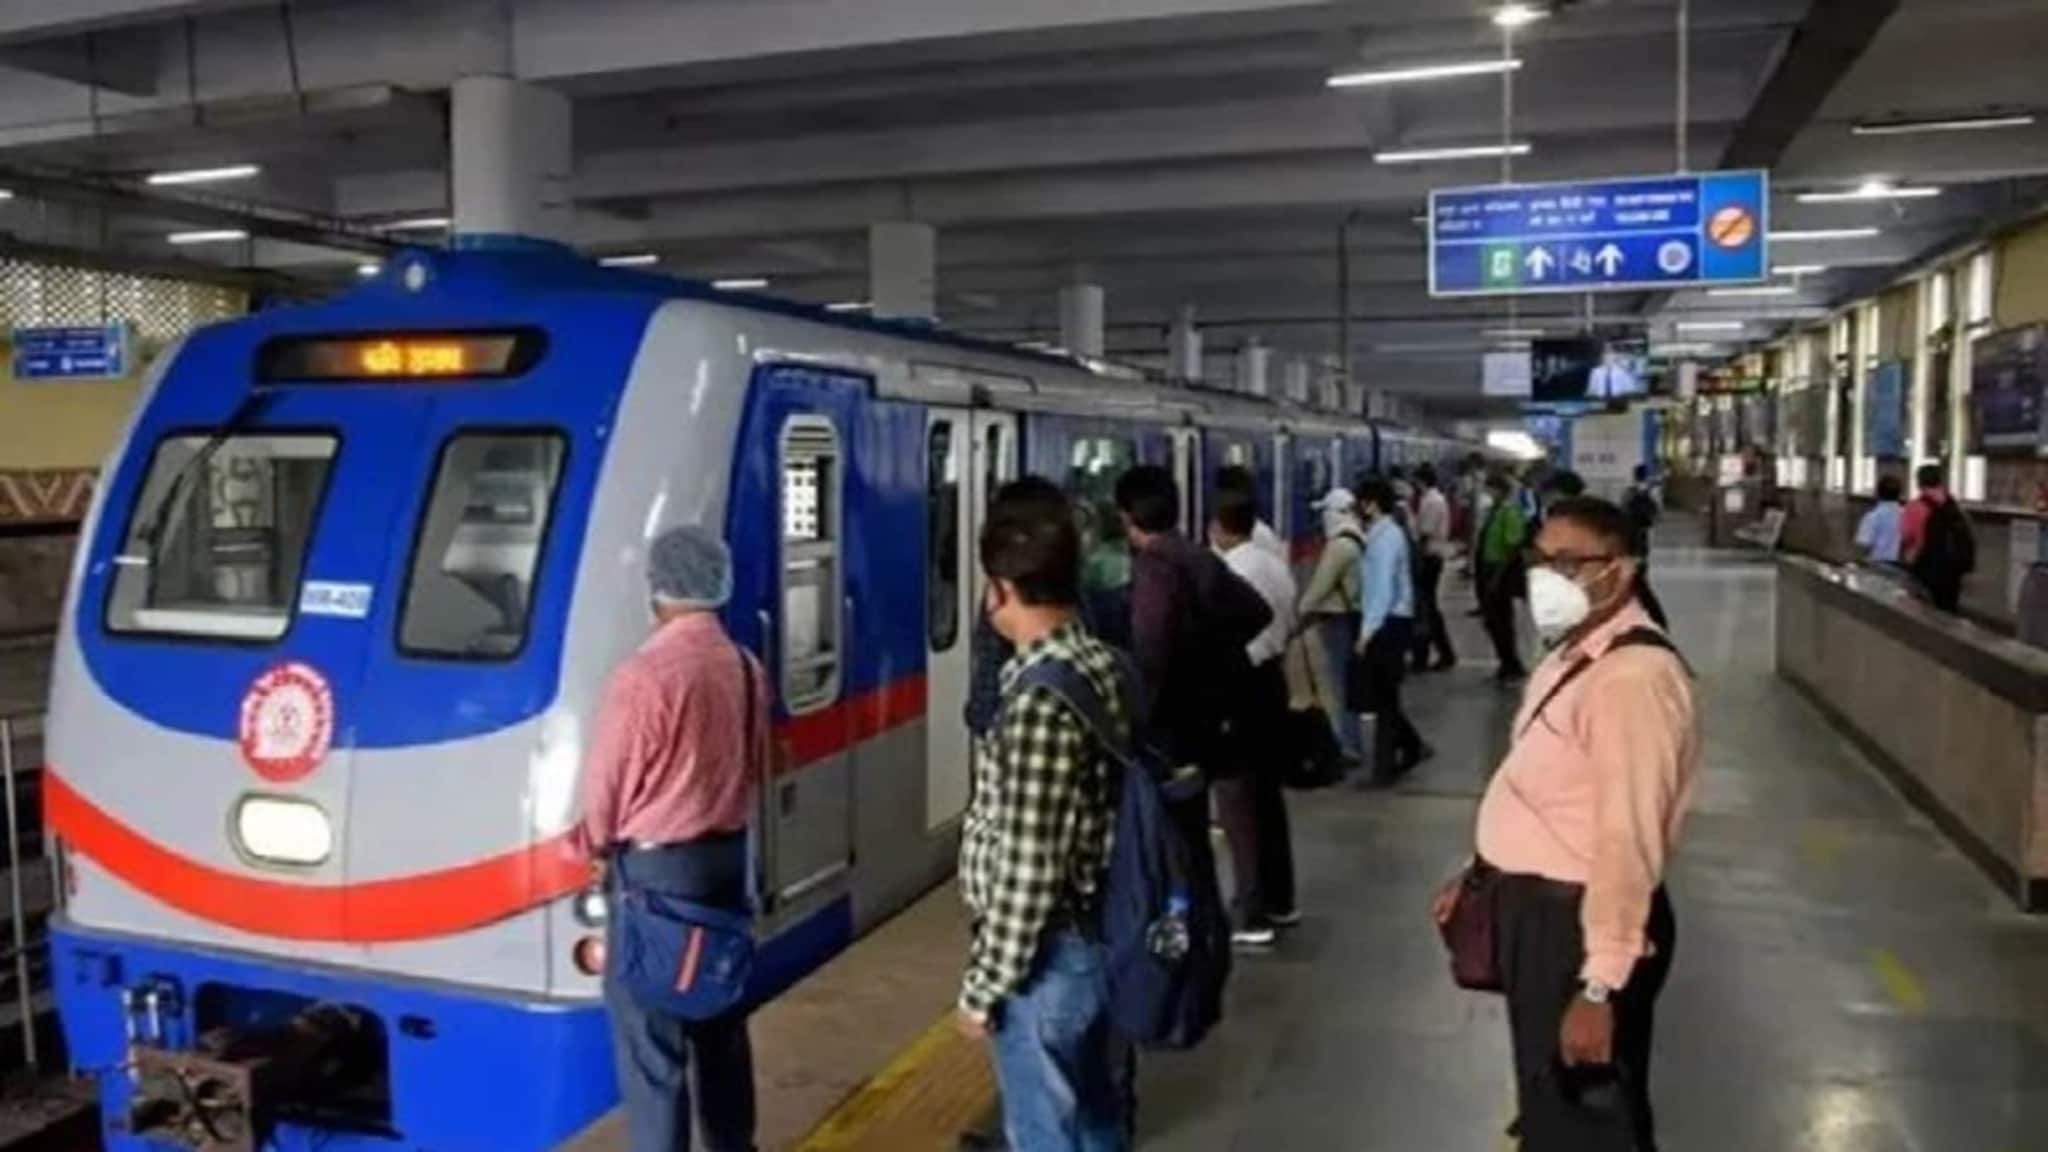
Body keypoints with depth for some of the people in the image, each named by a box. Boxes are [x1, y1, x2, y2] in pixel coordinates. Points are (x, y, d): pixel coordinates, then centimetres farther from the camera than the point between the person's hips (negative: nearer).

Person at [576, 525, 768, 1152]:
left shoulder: (645, 675, -21)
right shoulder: (746, 668, 1)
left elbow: (605, 785, -12)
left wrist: (595, 844, 8)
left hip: (656, 868, -7)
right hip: (728, 855, 7)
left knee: (650, 1038, 4)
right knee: (722, 1019, 19)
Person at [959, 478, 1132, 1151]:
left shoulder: (1039, 698, -25)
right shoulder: (1106, 666, 2)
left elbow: (1027, 867, -24)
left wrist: (983, 986, -14)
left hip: (1047, 958, -9)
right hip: (1100, 937, 9)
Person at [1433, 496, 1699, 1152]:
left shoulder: (1632, 676, -24)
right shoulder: (1573, 653, 8)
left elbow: (1628, 840, -28)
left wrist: (1598, 986, -27)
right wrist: (1485, 875, 18)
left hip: (1580, 922, -9)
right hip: (1537, 906, 9)